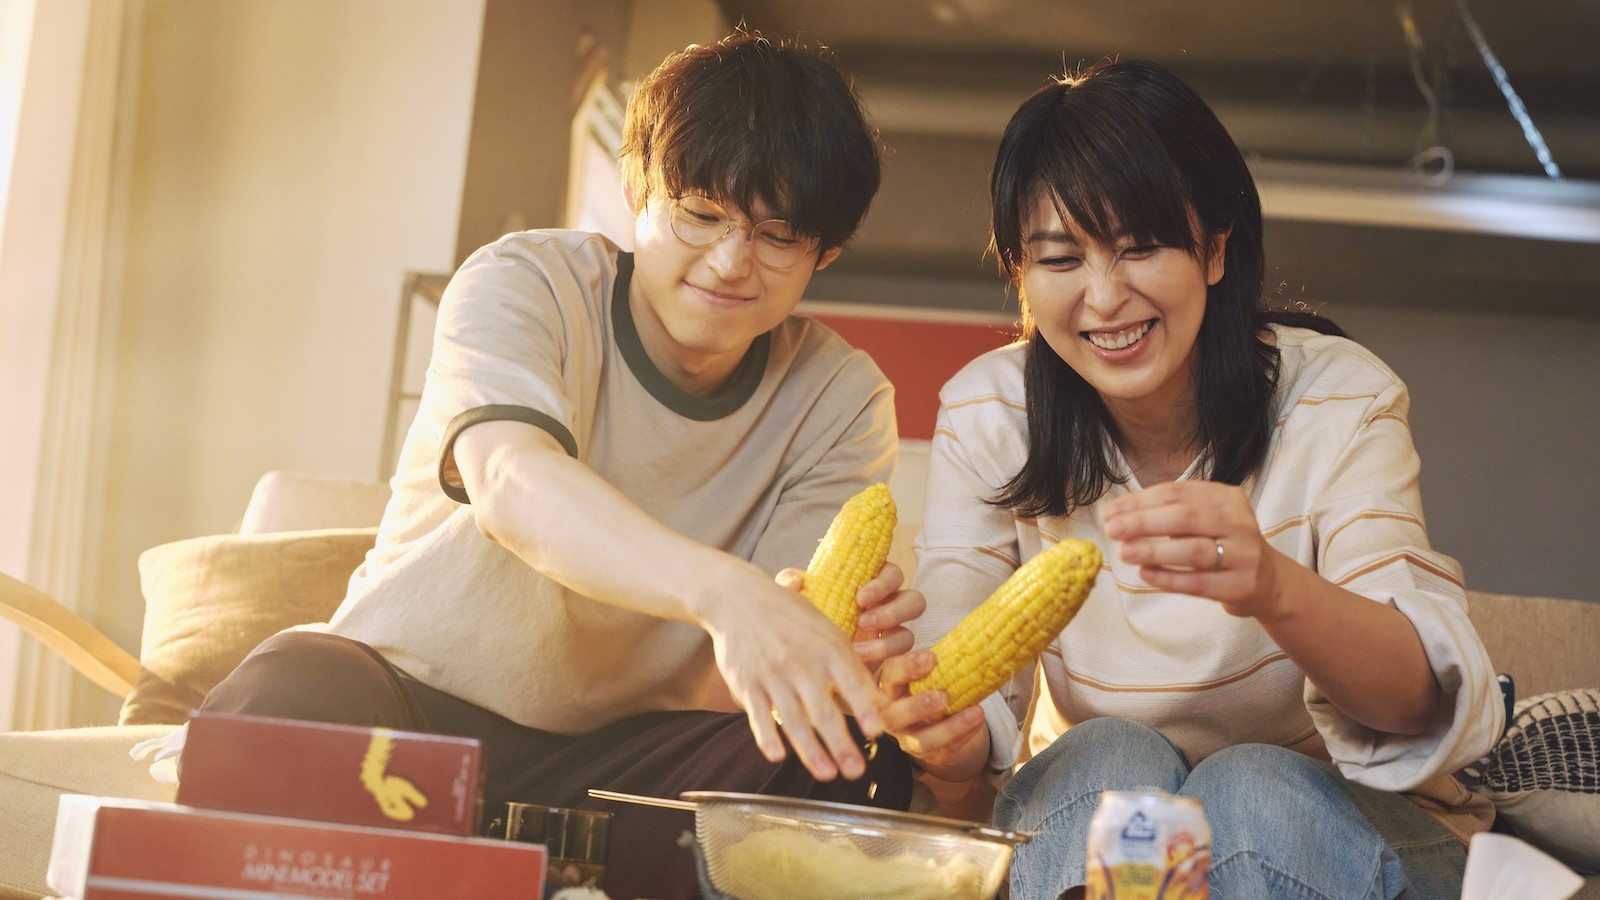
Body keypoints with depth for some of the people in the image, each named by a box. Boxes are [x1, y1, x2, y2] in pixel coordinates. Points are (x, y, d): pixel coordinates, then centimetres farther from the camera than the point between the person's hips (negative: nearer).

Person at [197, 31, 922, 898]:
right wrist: (723, 590, -52)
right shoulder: (523, 284, -10)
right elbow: (512, 484, -34)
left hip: (618, 748, 3)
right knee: (289, 697, -37)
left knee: (859, 767, -26)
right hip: (416, 697, -2)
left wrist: (829, 644, -38)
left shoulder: (841, 402, -1)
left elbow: (748, 679, -12)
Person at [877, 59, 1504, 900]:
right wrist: (948, 731, -40)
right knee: (1107, 762, -30)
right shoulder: (985, 415, -8)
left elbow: (1430, 702, -26)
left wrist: (1273, 586, -47)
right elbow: (977, 716, -14)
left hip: (1334, 824, -1)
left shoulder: (1336, 398, -14)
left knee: (1254, 793, -33)